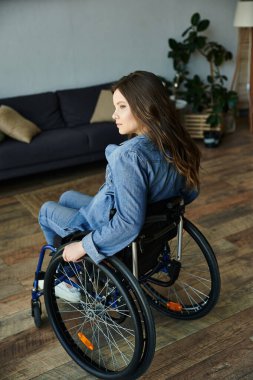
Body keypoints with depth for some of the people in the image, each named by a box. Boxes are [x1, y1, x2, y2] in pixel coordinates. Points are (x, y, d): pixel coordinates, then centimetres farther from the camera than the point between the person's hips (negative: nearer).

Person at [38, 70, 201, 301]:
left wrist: (83, 247, -24)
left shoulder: (129, 155, -36)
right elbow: (190, 192, 2)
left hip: (116, 239, -8)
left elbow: (129, 224, -36)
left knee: (47, 209, 21)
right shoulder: (174, 142, -11)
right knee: (67, 197, 29)